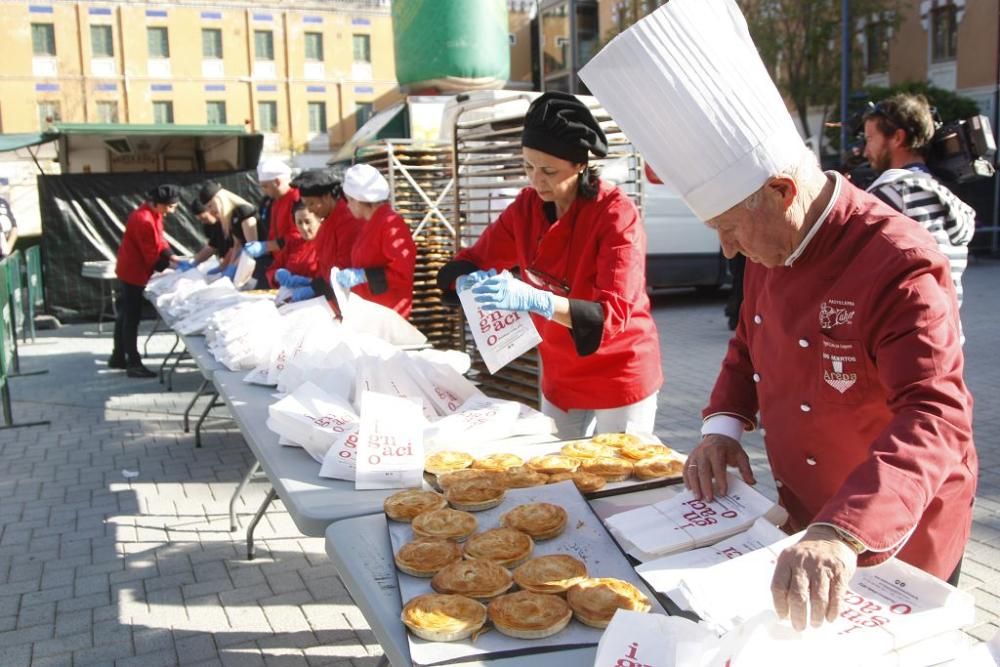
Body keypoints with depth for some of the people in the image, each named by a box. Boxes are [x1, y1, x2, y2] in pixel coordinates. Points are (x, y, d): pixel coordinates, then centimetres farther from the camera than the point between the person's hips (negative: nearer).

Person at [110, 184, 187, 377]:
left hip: (130, 271, 10)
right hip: (133, 273, -10)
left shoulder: (152, 214, 5)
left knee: (125, 315, 17)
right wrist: (171, 264, -17)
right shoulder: (144, 220, -27)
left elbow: (159, 241, 10)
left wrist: (172, 256, -2)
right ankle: (133, 364, 1)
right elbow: (152, 256, -24)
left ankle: (118, 357, 28)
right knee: (131, 318, -5)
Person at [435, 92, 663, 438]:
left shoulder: (616, 213, -21)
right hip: (559, 377, 5)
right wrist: (471, 281, -24)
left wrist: (531, 299, -43)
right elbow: (470, 262, 1)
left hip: (620, 374, -5)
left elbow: (614, 313, -28)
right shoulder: (526, 206, -4)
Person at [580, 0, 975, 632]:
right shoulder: (772, 250, -2)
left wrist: (845, 532, -52)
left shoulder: (901, 268, -29)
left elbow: (936, 421, -39)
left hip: (894, 550, -7)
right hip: (803, 527, 7)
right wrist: (724, 425, -6)